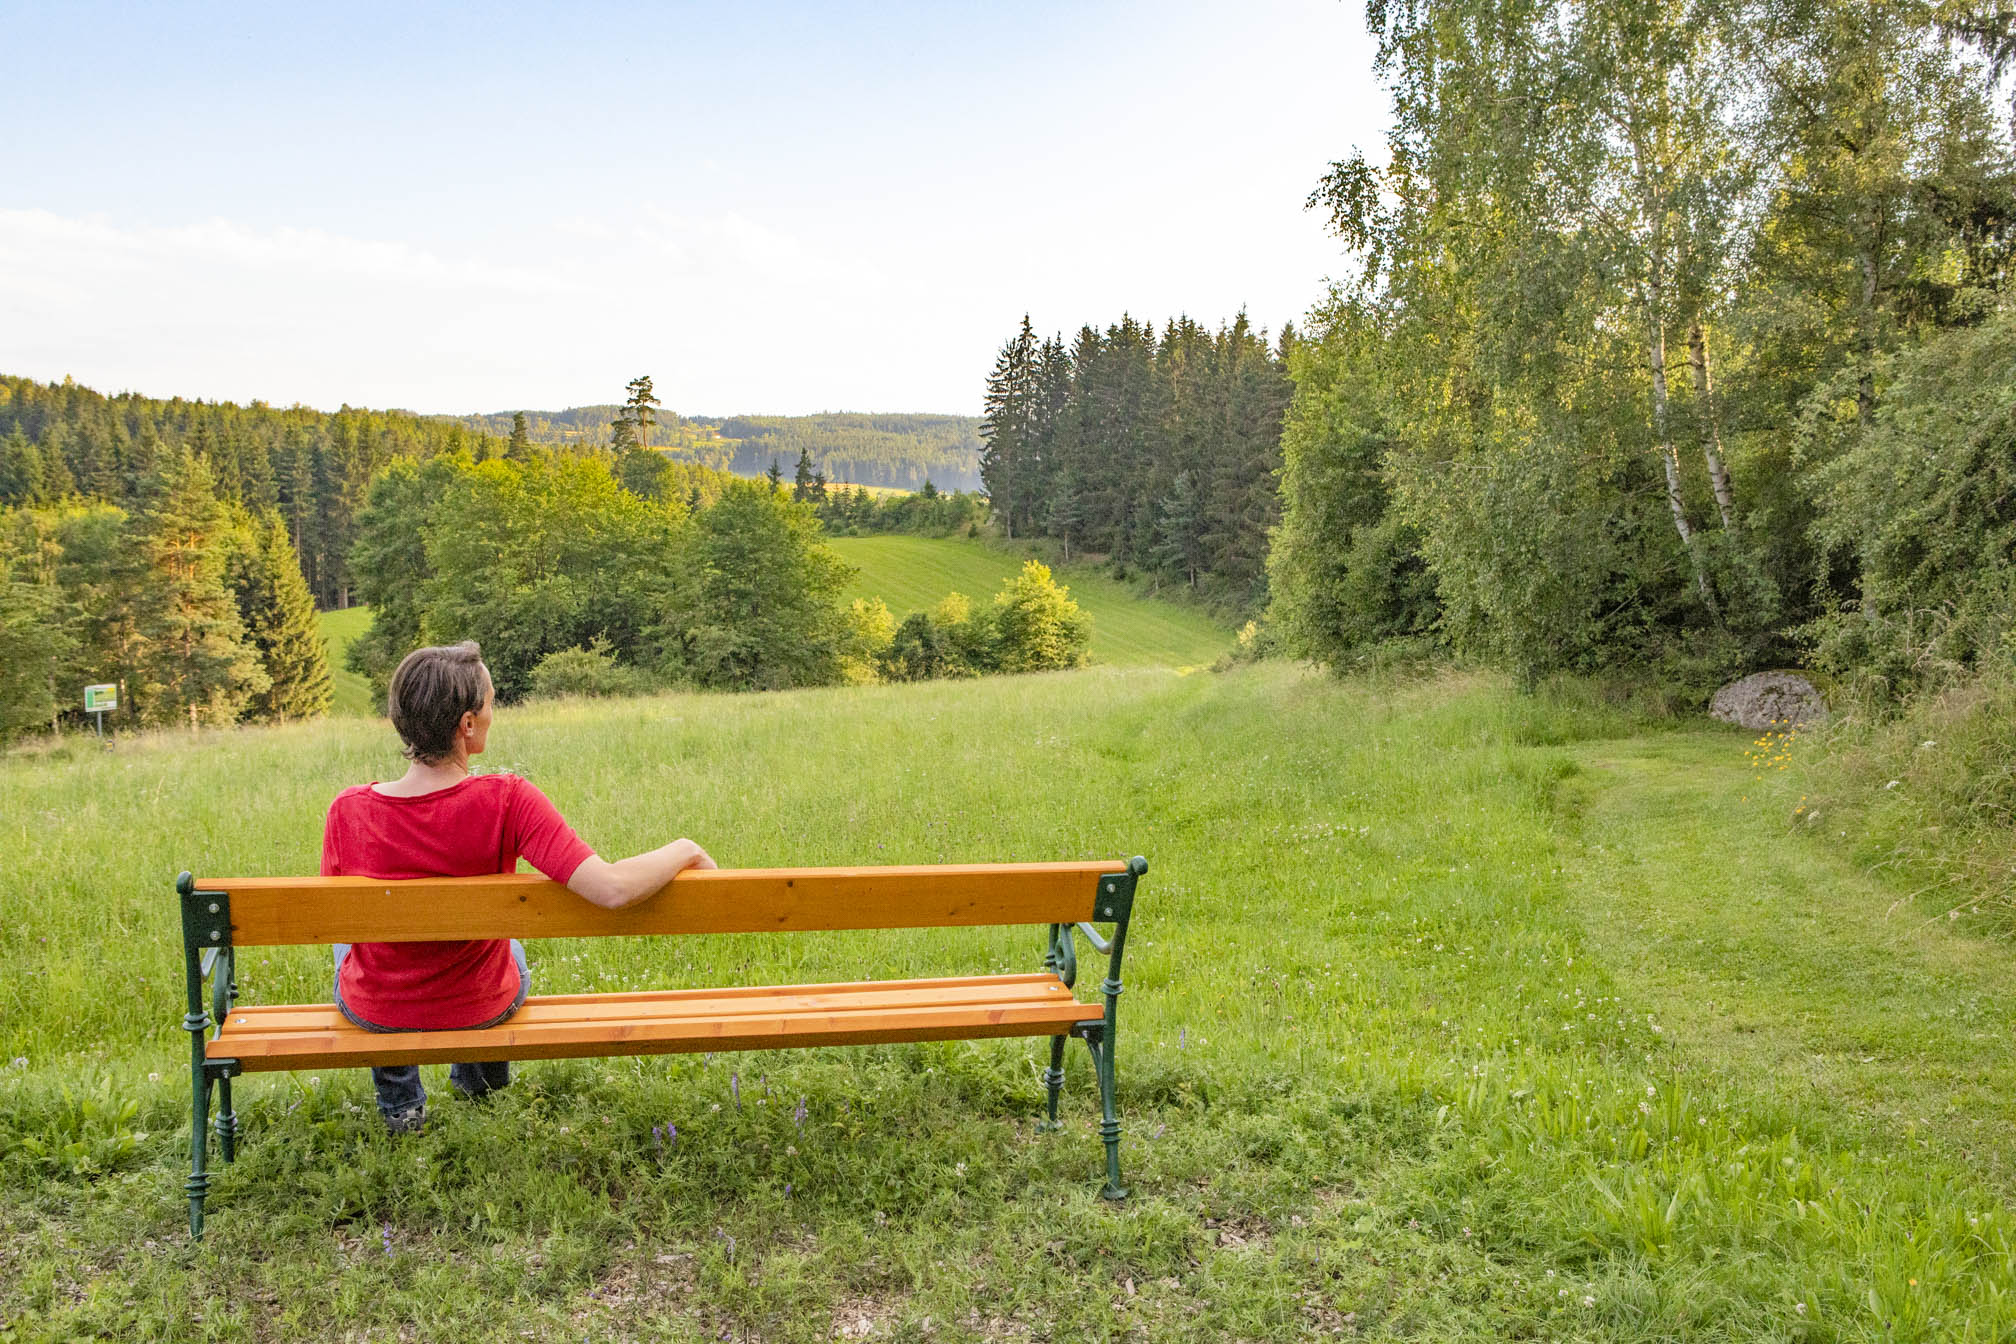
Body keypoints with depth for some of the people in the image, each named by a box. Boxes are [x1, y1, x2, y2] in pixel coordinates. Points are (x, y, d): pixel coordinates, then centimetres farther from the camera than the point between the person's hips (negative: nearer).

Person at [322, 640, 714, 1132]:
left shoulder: (349, 810, -24)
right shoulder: (507, 802, -31)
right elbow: (611, 889, -37)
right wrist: (686, 850, -19)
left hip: (372, 1011, 1)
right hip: (481, 1006, -1)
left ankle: (399, 1100, 46)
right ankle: (478, 1076, 60)